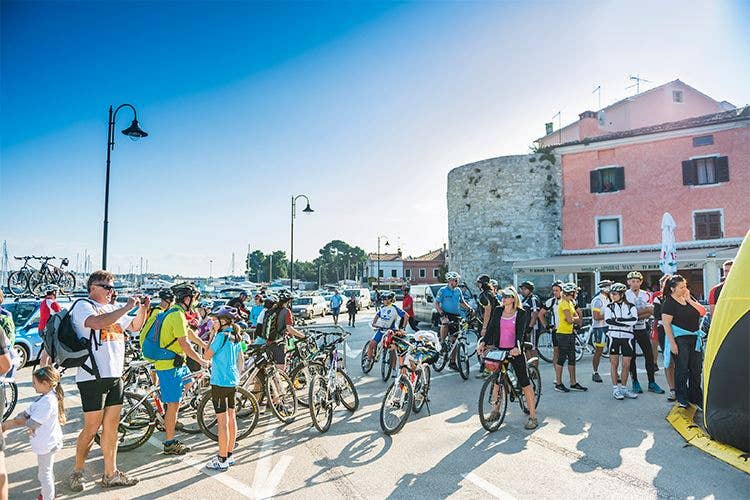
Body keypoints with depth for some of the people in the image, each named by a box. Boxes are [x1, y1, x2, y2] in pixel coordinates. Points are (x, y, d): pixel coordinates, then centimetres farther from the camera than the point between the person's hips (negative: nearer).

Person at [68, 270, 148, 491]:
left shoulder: (113, 309, 15)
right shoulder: (83, 305, -8)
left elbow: (135, 326, 19)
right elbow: (98, 323, -28)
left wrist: (143, 309, 1)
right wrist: (126, 307, -26)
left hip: (115, 375, 7)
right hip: (93, 376, -7)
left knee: (111, 426, 12)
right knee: (92, 428, 2)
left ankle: (111, 474, 21)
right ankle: (76, 473, 23)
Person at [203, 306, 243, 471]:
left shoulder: (221, 336, -16)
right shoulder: (236, 336, 9)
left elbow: (207, 355, -12)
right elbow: (240, 360, 15)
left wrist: (213, 334, -10)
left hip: (220, 383, -8)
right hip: (232, 382, 9)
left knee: (222, 422, -1)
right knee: (231, 419, 14)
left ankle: (222, 460, 7)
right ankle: (229, 455, 24)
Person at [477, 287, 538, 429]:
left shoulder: (521, 313, -3)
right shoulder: (497, 311, 6)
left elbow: (521, 332, -14)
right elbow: (491, 329, 1)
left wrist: (517, 347, -30)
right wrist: (483, 342, -14)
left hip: (515, 351, -4)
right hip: (499, 350, 4)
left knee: (525, 382, -3)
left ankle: (533, 417, 5)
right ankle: (495, 410, 30)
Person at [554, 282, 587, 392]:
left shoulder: (570, 302, 16)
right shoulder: (564, 303, -15)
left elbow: (577, 316, 10)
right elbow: (570, 320, -19)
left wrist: (572, 318, -9)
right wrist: (574, 318, 0)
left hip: (570, 333, 10)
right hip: (563, 333, -10)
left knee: (572, 359, 12)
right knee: (561, 358, -4)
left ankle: (573, 383, 19)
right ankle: (558, 384, 3)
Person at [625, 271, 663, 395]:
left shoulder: (646, 294, 7)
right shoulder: (625, 295, -5)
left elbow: (650, 313, -1)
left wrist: (637, 314, -16)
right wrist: (645, 310, -12)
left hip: (642, 329, 4)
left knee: (649, 355, 4)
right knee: (631, 357, 4)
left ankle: (652, 383, 14)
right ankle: (635, 383, 13)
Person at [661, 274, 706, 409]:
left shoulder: (689, 298, 9)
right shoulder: (669, 302, -11)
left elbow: (703, 311, 1)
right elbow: (666, 324, -14)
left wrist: (689, 300, -8)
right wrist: (672, 343, -17)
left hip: (694, 338, 6)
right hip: (679, 340, -6)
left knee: (696, 368, 11)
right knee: (682, 369, 1)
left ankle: (696, 398, 24)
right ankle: (682, 399, 14)